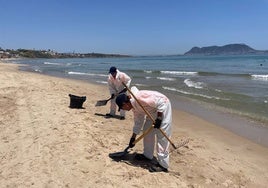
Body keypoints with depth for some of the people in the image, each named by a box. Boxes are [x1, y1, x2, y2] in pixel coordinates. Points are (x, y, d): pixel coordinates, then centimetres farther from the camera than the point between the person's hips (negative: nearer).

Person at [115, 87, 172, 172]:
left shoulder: (138, 98, -27)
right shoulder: (134, 107, 3)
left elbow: (161, 102, -27)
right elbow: (138, 122, 14)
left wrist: (159, 118, -26)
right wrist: (133, 138, 17)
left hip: (162, 108, -10)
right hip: (153, 110, 10)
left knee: (162, 136, -9)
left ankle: (163, 164, -1)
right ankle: (147, 155, 30)